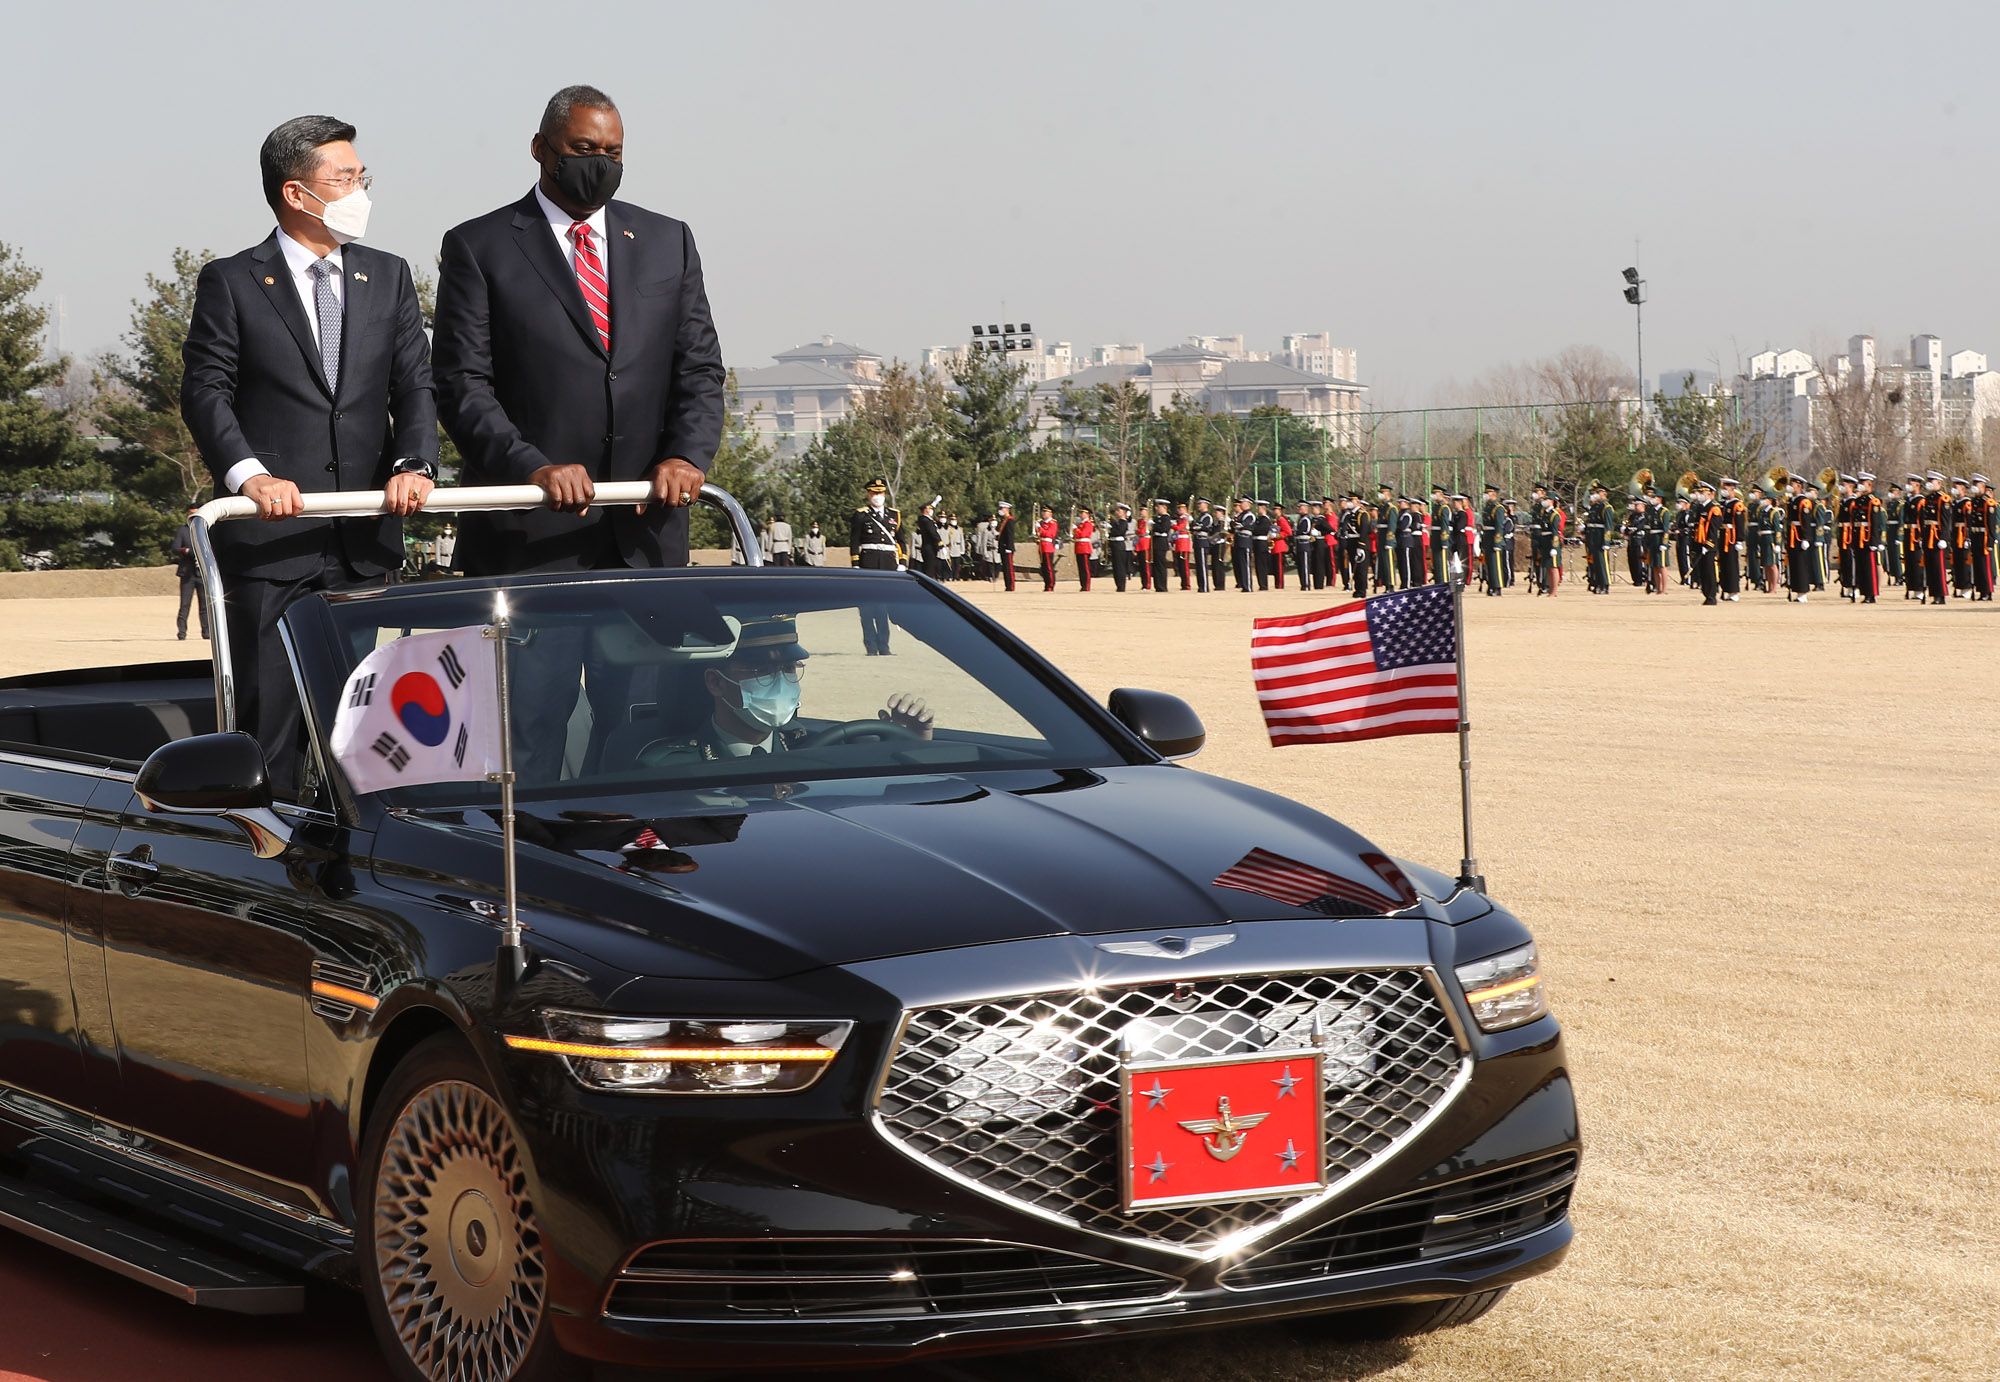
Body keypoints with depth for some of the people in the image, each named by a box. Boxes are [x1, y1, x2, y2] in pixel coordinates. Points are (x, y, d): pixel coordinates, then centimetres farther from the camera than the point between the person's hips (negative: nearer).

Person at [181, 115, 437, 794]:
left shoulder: (389, 278, 14)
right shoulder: (231, 283, 2)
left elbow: (415, 386, 7)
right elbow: (205, 389, -5)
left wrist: (414, 464, -12)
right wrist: (249, 474, -21)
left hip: (368, 538, 4)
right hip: (269, 536, -4)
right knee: (268, 717, -2)